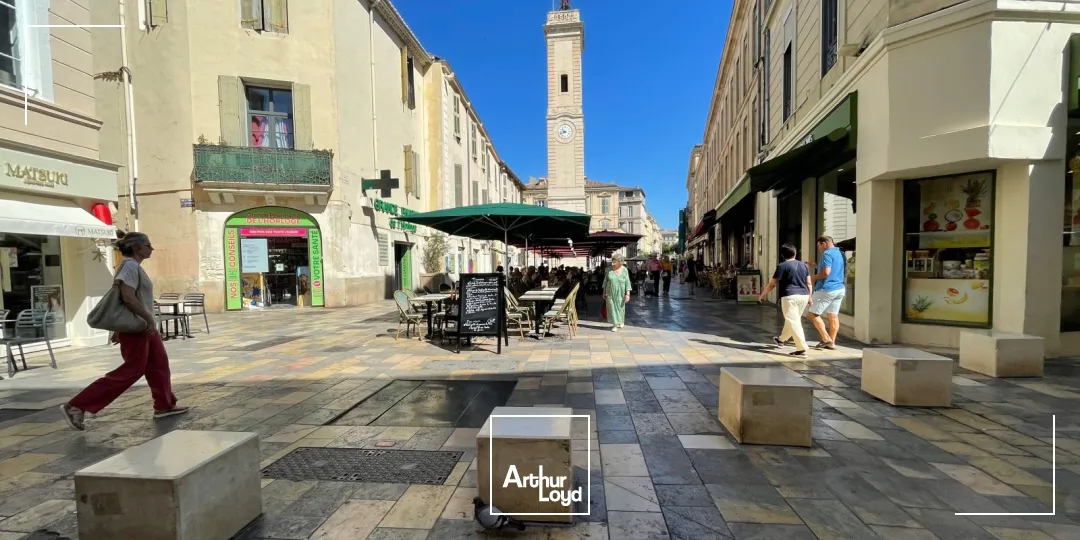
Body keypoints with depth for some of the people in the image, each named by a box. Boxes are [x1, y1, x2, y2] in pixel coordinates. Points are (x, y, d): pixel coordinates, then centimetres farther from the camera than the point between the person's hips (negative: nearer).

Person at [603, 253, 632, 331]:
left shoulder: (624, 270, -7)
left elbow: (627, 282, -7)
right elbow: (605, 281, 3)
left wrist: (628, 294, -12)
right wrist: (604, 292, 4)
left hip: (620, 293, 0)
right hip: (610, 292, 1)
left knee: (620, 307, 12)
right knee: (612, 307, -1)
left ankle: (621, 322, 34)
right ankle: (615, 325, 6)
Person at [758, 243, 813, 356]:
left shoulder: (782, 266, -6)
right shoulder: (804, 265, 12)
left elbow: (772, 284, -5)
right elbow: (809, 283, 12)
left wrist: (762, 295, 6)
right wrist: (809, 297, 22)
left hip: (790, 296, -7)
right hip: (803, 296, 7)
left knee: (793, 322, -5)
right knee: (792, 320, 20)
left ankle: (802, 349, -9)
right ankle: (781, 339, 40)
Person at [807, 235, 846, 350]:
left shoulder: (827, 253, -12)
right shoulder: (840, 253, 16)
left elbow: (826, 272, -21)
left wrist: (813, 277, -6)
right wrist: (816, 265, 23)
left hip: (827, 289, -9)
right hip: (840, 289, 9)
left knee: (813, 314, -1)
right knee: (833, 316, 9)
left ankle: (826, 339, -4)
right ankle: (831, 342, 11)